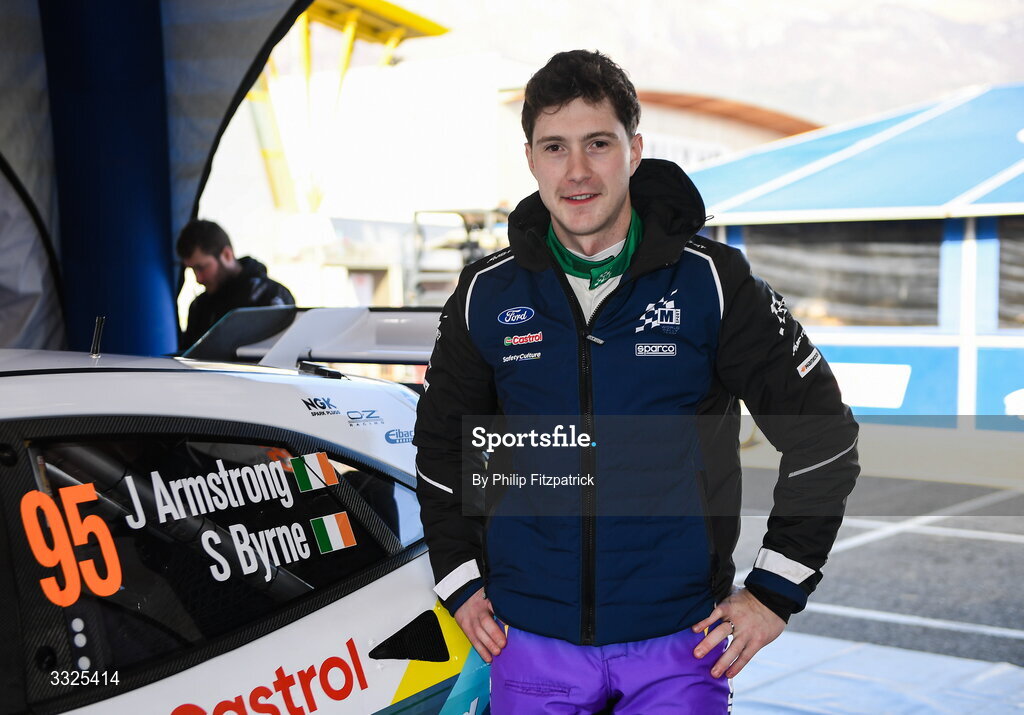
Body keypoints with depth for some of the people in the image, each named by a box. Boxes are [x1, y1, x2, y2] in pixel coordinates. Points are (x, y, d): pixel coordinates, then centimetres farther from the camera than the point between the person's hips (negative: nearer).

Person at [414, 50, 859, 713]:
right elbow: (441, 441, 15)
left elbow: (823, 434, -1)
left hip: (677, 641, -2)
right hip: (530, 641, 2)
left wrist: (775, 592, -3)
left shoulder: (712, 282, -6)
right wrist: (461, 583, 9)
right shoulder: (487, 295, 1)